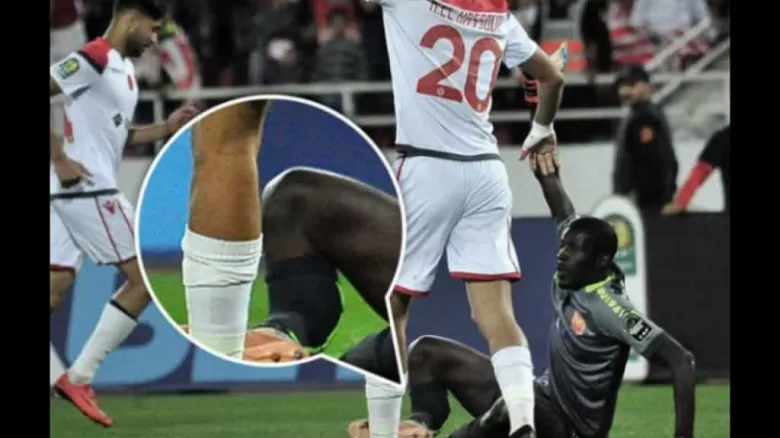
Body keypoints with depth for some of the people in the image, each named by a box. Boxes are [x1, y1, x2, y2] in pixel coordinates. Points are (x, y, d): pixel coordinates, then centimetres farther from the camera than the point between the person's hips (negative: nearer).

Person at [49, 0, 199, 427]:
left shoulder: (122, 68, 18)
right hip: (87, 189, -9)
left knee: (53, 291, 5)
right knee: (143, 280, -4)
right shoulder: (93, 58, -12)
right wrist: (60, 159, -20)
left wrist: (167, 128, 16)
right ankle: (78, 377, -4)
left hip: (73, 191, 9)